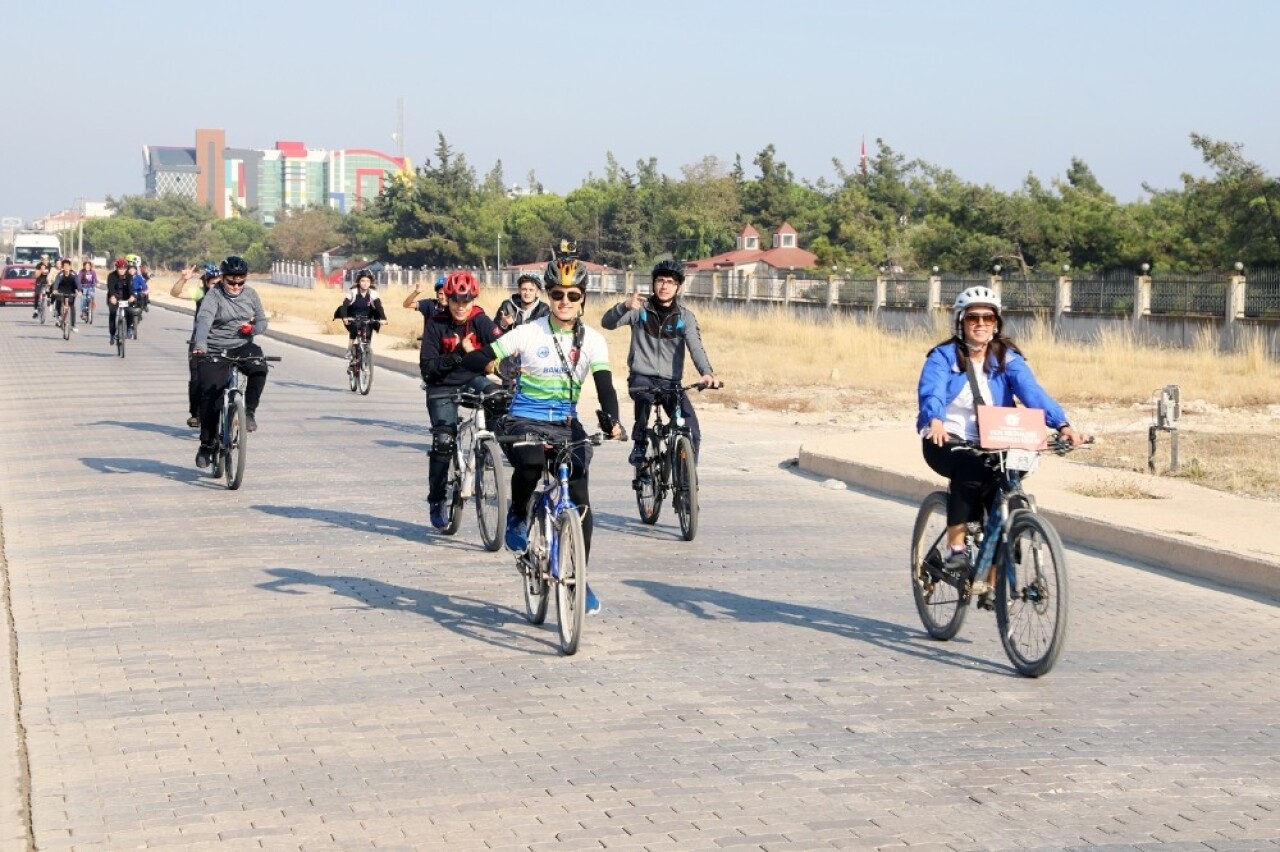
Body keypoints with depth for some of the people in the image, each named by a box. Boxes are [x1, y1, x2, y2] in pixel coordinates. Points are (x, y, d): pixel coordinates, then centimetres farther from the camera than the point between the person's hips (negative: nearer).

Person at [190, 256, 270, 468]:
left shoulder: (250, 295, 5)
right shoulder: (213, 296, -10)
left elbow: (262, 321, 11)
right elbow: (204, 320, -26)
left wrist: (253, 328, -15)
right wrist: (200, 344, -45)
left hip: (243, 347, 3)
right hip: (215, 352, -3)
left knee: (259, 369, -31)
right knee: (210, 398, -7)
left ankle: (250, 411, -12)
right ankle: (206, 444, 7)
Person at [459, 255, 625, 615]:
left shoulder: (593, 341, 1)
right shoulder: (528, 334, -5)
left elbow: (604, 385, -13)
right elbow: (471, 360, -7)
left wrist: (611, 419, -33)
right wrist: (491, 364, -31)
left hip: (566, 425, 2)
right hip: (525, 420, -2)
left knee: (580, 501, -10)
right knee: (530, 463, -37)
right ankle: (518, 516, -5)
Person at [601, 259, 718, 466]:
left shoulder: (685, 317, 2)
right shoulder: (640, 309, 0)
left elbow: (695, 347, -11)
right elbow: (608, 323, -13)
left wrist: (707, 373, -32)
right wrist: (625, 306, -34)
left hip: (671, 382, 2)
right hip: (641, 376, -2)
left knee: (692, 433, -14)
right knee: (645, 394, -38)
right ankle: (640, 444, -17)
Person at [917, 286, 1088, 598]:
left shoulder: (1007, 359, 5)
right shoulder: (943, 357, -2)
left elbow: (1032, 392, -11)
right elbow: (931, 391, -21)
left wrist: (1062, 424, -28)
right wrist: (935, 421, -44)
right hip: (947, 443, -3)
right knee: (969, 470, -35)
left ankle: (991, 581, -5)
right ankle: (955, 549, -27)